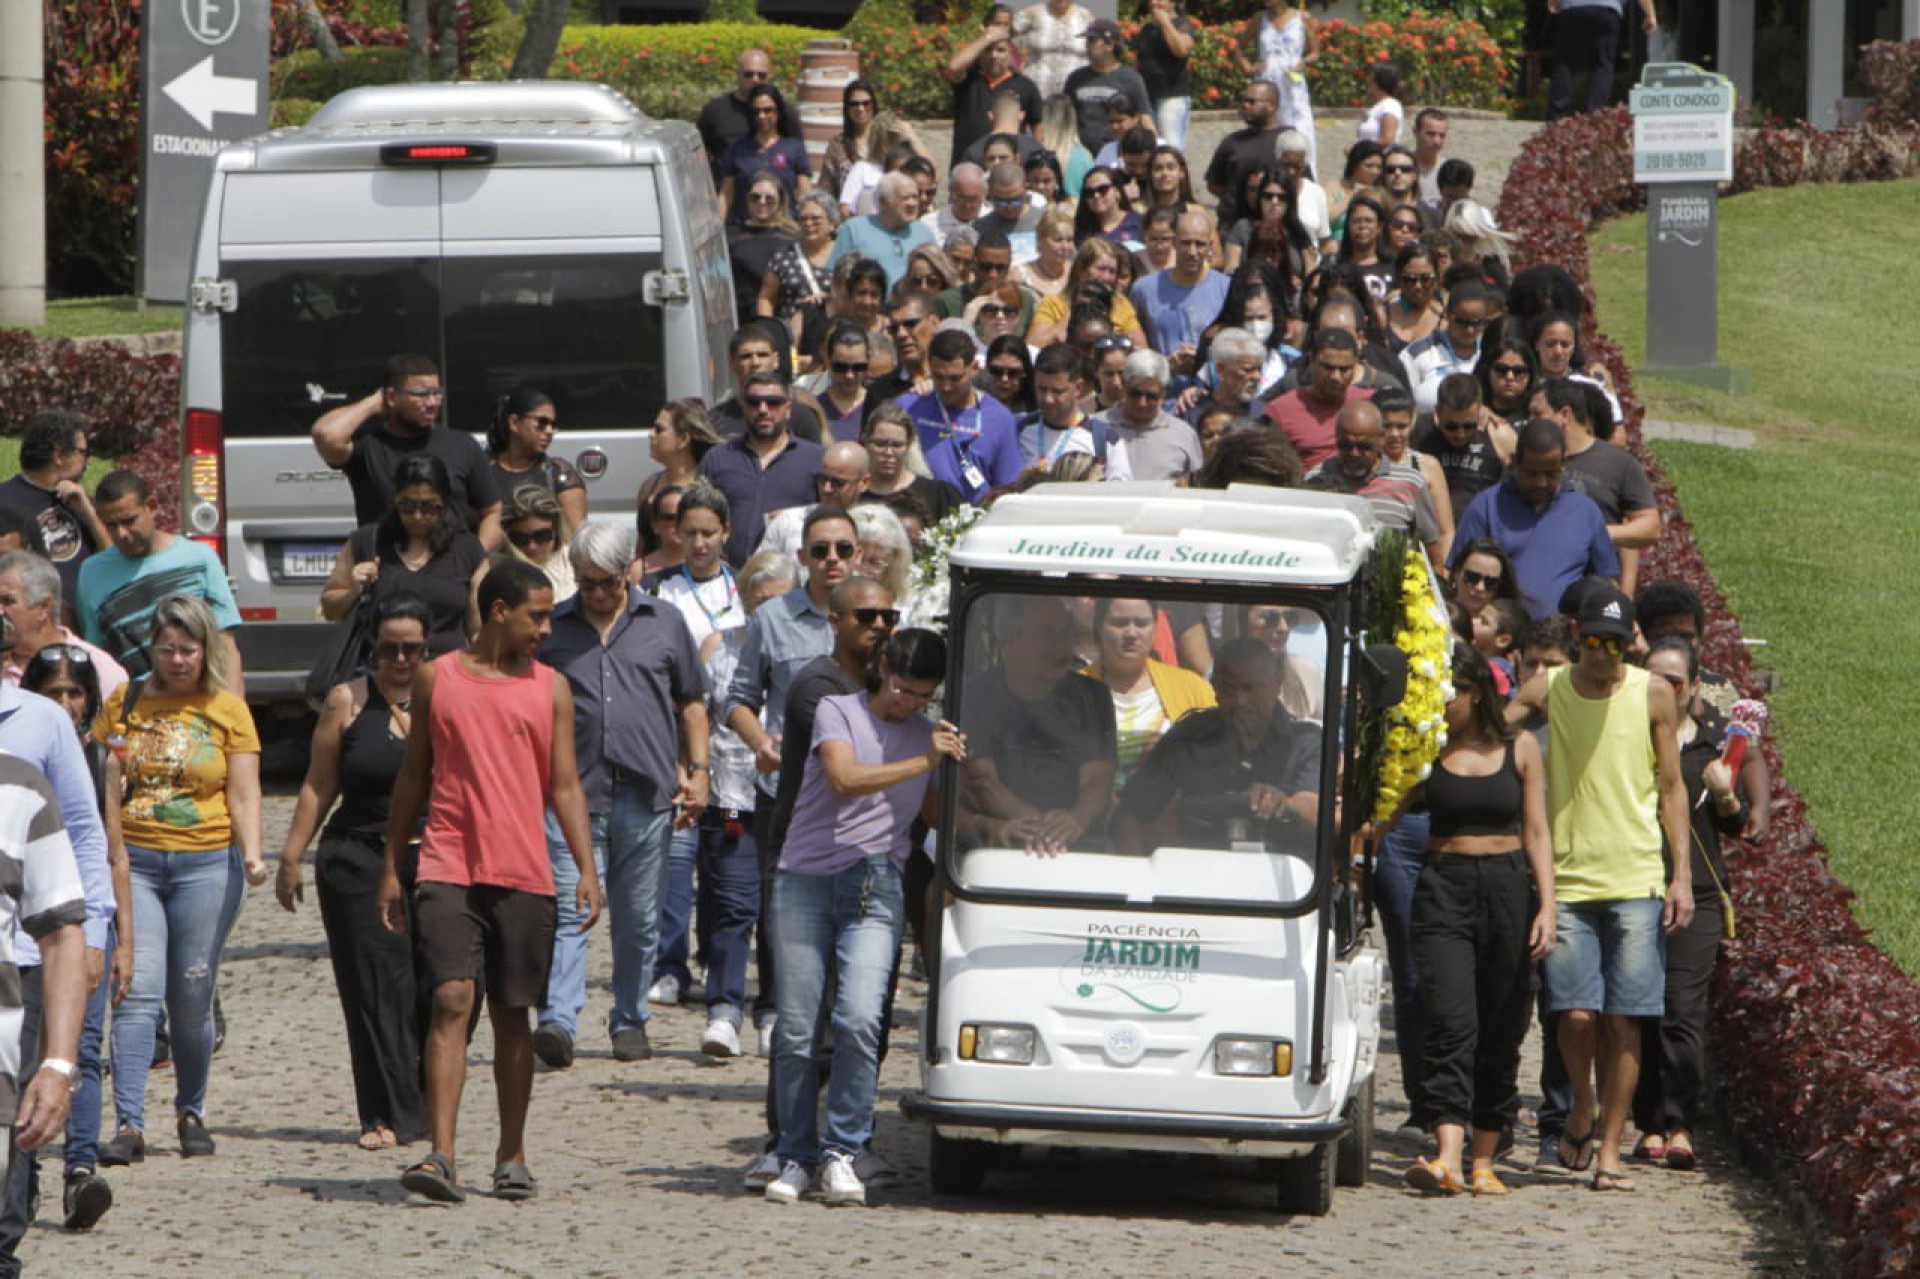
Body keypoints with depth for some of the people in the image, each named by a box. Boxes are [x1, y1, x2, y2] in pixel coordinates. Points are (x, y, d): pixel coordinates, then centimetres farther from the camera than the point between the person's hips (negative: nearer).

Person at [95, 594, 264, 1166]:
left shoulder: (227, 710, 5)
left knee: (192, 996, 3)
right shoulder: (123, 704, 8)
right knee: (138, 990, -12)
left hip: (207, 862, 0)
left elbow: (243, 794, 2)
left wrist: (252, 852, -12)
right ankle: (129, 1125, -15)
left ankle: (192, 1112, 23)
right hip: (133, 860, 0)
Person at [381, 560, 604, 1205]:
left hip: (524, 875, 1)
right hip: (447, 867, -1)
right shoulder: (436, 679, 7)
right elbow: (413, 777, 13)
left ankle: (512, 1157, 18)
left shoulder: (549, 687, 9)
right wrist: (391, 867, 11)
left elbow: (565, 786, 7)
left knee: (511, 1013, 7)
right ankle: (441, 1157, -21)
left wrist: (587, 869, -4)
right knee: (451, 1000, -14)